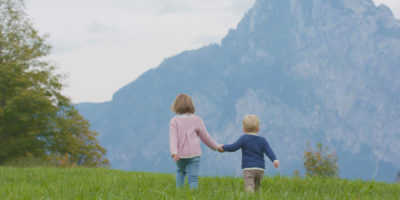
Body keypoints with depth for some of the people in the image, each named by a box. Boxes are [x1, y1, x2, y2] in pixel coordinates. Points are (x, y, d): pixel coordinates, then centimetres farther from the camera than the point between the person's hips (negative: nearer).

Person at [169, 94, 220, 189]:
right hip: (193, 154, -1)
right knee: (193, 177, -2)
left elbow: (173, 137, -14)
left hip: (180, 155, 1)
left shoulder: (174, 121, -1)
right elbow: (205, 137, 6)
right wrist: (216, 147, 20)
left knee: (181, 171, 27)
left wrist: (174, 153, -25)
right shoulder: (197, 120, 0)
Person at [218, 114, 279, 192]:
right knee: (256, 187, 20)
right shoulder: (263, 140, 9)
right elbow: (269, 151, -3)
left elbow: (233, 147, -3)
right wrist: (275, 160, -12)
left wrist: (223, 147, 13)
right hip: (260, 169, 5)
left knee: (249, 187, -16)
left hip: (248, 168, -5)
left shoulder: (244, 138, -1)